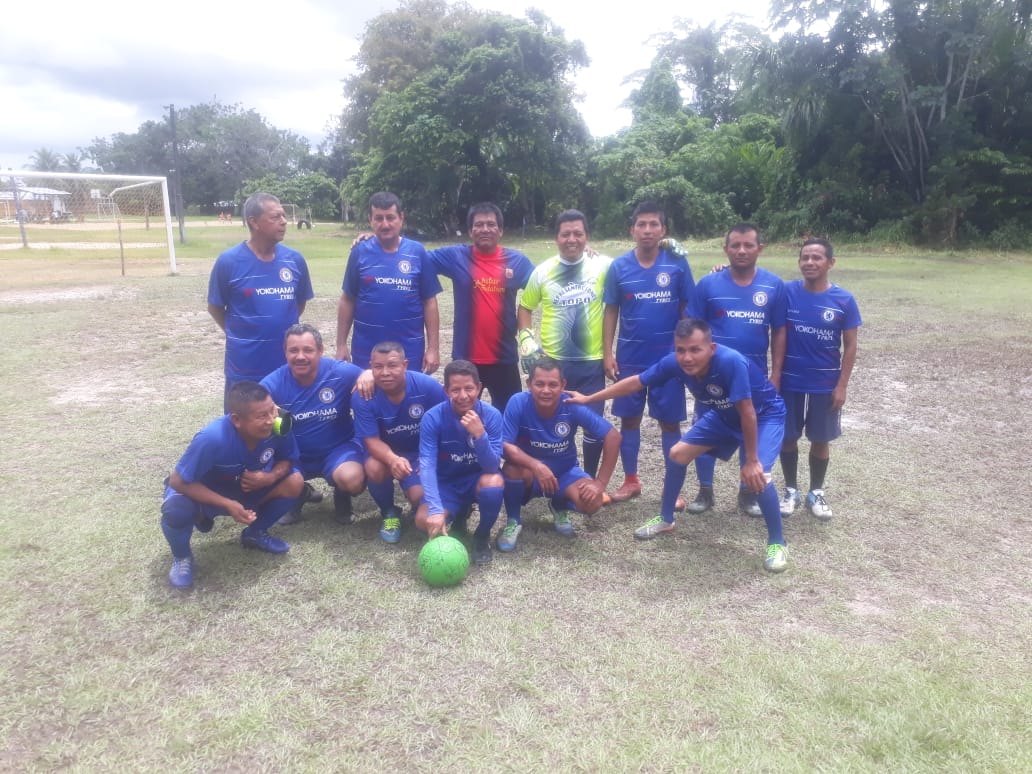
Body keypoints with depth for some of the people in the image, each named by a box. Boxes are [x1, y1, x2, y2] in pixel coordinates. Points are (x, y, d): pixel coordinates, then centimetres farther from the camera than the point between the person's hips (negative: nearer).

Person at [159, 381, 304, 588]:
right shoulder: (212, 438, -39)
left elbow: (287, 460, -8)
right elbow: (178, 481, -29)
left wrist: (270, 477, -31)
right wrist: (228, 505, -35)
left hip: (248, 489, 4)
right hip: (202, 492, -4)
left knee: (294, 481, -19)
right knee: (176, 508, -37)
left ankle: (255, 533, 10)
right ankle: (182, 556, 0)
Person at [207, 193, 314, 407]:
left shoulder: (295, 259, -1)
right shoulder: (229, 261, -9)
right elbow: (215, 308, 3)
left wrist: (282, 328, 8)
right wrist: (241, 333, 6)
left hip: (288, 366, 3)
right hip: (244, 369, -3)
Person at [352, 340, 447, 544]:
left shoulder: (428, 386, -24)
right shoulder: (363, 397, -23)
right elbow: (372, 441, -23)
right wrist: (392, 459, -44)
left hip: (422, 452, 0)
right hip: (385, 451, 1)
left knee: (419, 497, -23)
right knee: (374, 469, -33)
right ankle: (389, 512, 0)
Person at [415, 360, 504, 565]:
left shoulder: (491, 415, -20)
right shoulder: (433, 417, -20)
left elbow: (492, 467, -24)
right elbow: (427, 465, -27)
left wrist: (480, 435, -42)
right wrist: (436, 509, -40)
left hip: (478, 480, 0)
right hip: (446, 483, 1)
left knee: (494, 482, -36)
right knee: (425, 520, -26)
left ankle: (482, 535, -4)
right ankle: (459, 513, 12)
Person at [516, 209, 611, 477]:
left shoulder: (603, 266, -4)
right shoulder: (543, 271, 0)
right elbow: (525, 307, 9)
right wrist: (525, 338, -3)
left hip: (591, 361, 0)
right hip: (551, 361, 1)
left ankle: (590, 480, 25)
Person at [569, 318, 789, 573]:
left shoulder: (732, 362, -41)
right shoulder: (674, 363, -24)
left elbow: (748, 413, -33)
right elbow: (636, 381, -11)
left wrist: (752, 460, -24)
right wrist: (589, 398, -7)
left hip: (765, 414, -6)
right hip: (725, 414, 6)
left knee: (755, 476, -24)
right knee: (677, 454, 2)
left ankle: (777, 544, 0)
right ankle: (665, 520, 23)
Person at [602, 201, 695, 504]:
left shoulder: (677, 264, -5)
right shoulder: (619, 266, -2)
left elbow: (687, 310, 1)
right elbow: (611, 312, 2)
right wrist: (607, 353, -3)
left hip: (668, 358, -1)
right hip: (629, 358, 1)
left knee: (670, 421, 7)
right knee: (629, 419, 10)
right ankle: (631, 481, 25)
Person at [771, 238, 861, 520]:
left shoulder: (844, 300, -8)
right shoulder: (787, 293, -7)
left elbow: (850, 345, -2)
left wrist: (842, 385, -5)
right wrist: (775, 375, -5)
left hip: (825, 386, 0)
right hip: (790, 383, 0)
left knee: (821, 440, 12)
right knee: (788, 437, 10)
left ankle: (816, 493, 29)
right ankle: (791, 490, 27)